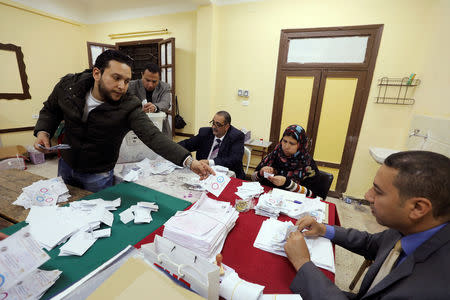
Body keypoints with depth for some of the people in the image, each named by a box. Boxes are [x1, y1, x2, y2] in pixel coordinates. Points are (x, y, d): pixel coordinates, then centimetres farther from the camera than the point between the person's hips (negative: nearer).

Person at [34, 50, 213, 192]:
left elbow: (152, 136, -41)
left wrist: (188, 161, -54)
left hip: (98, 176, -4)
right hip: (65, 165, 4)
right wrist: (43, 131, -14)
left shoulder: (128, 108, -27)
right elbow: (51, 110, 6)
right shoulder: (68, 85, -14)